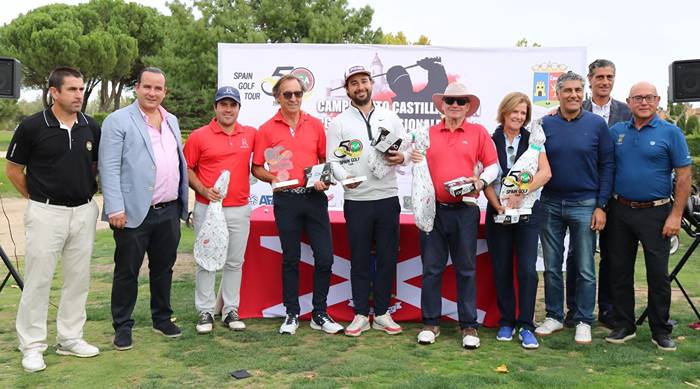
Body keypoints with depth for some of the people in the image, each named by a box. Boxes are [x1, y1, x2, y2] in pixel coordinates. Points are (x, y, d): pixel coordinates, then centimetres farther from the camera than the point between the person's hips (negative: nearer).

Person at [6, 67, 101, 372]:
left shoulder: (91, 127, 3)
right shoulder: (32, 126, -8)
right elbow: (13, 170, 1)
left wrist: (88, 191, 11)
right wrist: (37, 198, 5)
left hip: (84, 212, 4)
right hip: (46, 213, -4)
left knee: (78, 279, 11)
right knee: (38, 280, 2)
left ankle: (70, 339, 24)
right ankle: (32, 345, 14)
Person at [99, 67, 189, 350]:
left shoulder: (172, 122, 14)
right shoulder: (118, 121, -5)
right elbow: (109, 167, -11)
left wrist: (183, 202, 12)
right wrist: (115, 208, -17)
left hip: (169, 211, 6)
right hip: (134, 212, -6)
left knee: (163, 268, 16)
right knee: (127, 272, 5)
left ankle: (162, 318, 30)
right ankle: (122, 326, 17)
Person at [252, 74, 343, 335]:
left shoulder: (315, 125, 7)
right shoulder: (267, 130, 1)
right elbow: (256, 168, 4)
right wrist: (273, 178, -14)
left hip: (314, 197, 2)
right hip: (286, 199, -1)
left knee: (325, 257, 1)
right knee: (290, 260, 8)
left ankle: (319, 314, 16)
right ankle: (292, 314, 21)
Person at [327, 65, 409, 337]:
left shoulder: (390, 118, 11)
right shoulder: (339, 123, 5)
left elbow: (408, 149, 10)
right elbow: (333, 160, -2)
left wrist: (401, 158, -13)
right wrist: (345, 177, -22)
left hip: (388, 198, 2)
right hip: (357, 200, -2)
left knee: (387, 258, 6)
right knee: (359, 259, 5)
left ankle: (382, 314, 18)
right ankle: (361, 315, 15)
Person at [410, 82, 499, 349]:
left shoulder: (478, 132, 6)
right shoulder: (428, 134, 10)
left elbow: (493, 165, 6)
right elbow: (419, 168, 15)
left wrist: (480, 182, -12)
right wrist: (413, 160, -7)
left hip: (464, 209, -1)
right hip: (433, 208, 1)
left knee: (466, 269, 5)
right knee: (431, 268, 5)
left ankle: (468, 326, 14)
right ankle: (431, 323, 16)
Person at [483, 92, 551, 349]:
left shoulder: (532, 140, 6)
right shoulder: (490, 141, 5)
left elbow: (545, 173, -7)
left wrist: (520, 193, -18)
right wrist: (498, 206, -13)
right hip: (498, 212, 1)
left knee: (527, 269, -6)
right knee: (501, 269, 5)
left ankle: (526, 326, 3)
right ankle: (506, 322, 18)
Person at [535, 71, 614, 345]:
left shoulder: (597, 124, 0)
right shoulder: (545, 125, 3)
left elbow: (607, 166, 0)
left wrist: (601, 206, -6)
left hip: (584, 205, -2)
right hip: (550, 204, 2)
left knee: (585, 269, 4)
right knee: (551, 267, 9)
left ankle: (584, 322, 16)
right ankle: (554, 317, 22)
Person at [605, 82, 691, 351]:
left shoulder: (670, 132, -3)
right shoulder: (616, 132, 6)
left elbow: (684, 176, -6)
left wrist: (676, 215, -11)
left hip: (655, 213, -3)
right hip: (620, 211, 4)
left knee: (658, 274, 2)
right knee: (619, 271, 9)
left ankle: (660, 331, 15)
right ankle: (624, 326, 21)